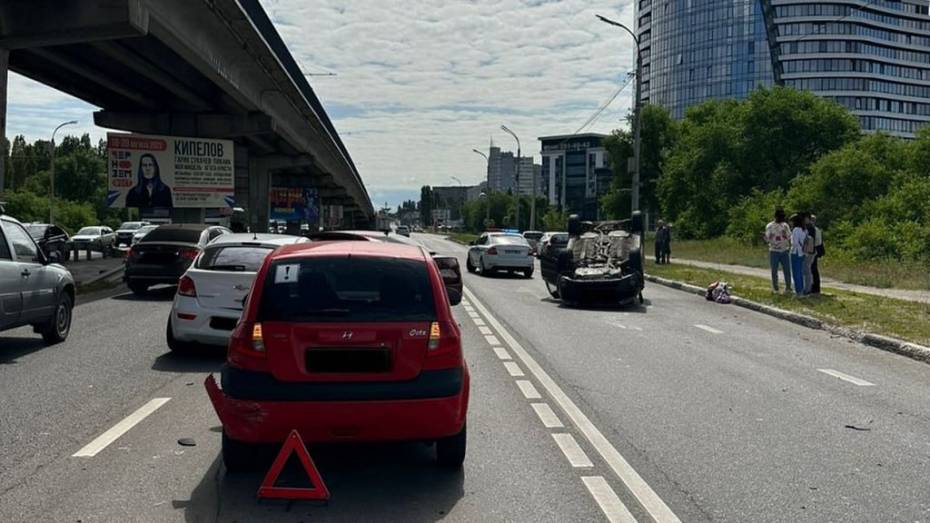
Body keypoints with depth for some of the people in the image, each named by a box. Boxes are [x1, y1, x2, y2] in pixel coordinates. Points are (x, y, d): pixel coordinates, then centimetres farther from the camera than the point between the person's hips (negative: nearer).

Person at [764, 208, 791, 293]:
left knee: (787, 270, 0)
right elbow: (767, 239, -6)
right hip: (774, 251, -3)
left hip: (784, 251, 3)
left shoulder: (785, 225, 8)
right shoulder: (770, 226, -2)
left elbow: (790, 237, 9)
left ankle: (788, 287, 9)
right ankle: (775, 288, 10)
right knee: (774, 271, 2)